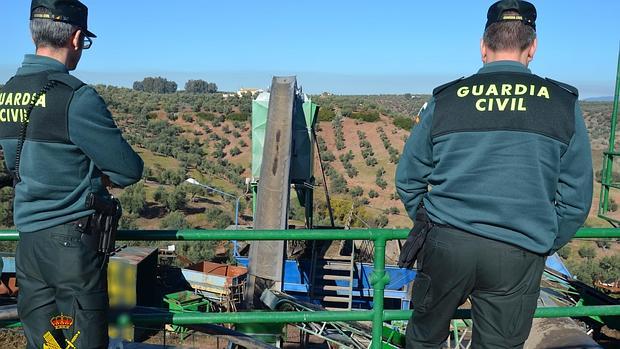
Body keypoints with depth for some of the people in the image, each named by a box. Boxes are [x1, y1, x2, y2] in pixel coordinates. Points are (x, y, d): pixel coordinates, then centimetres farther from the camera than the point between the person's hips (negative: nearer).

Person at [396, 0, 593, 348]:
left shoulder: (445, 98, 2)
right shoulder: (563, 102, 1)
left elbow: (408, 179, 6)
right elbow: (575, 198, 3)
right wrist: (543, 247, 15)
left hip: (447, 243, 1)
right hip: (519, 256, 0)